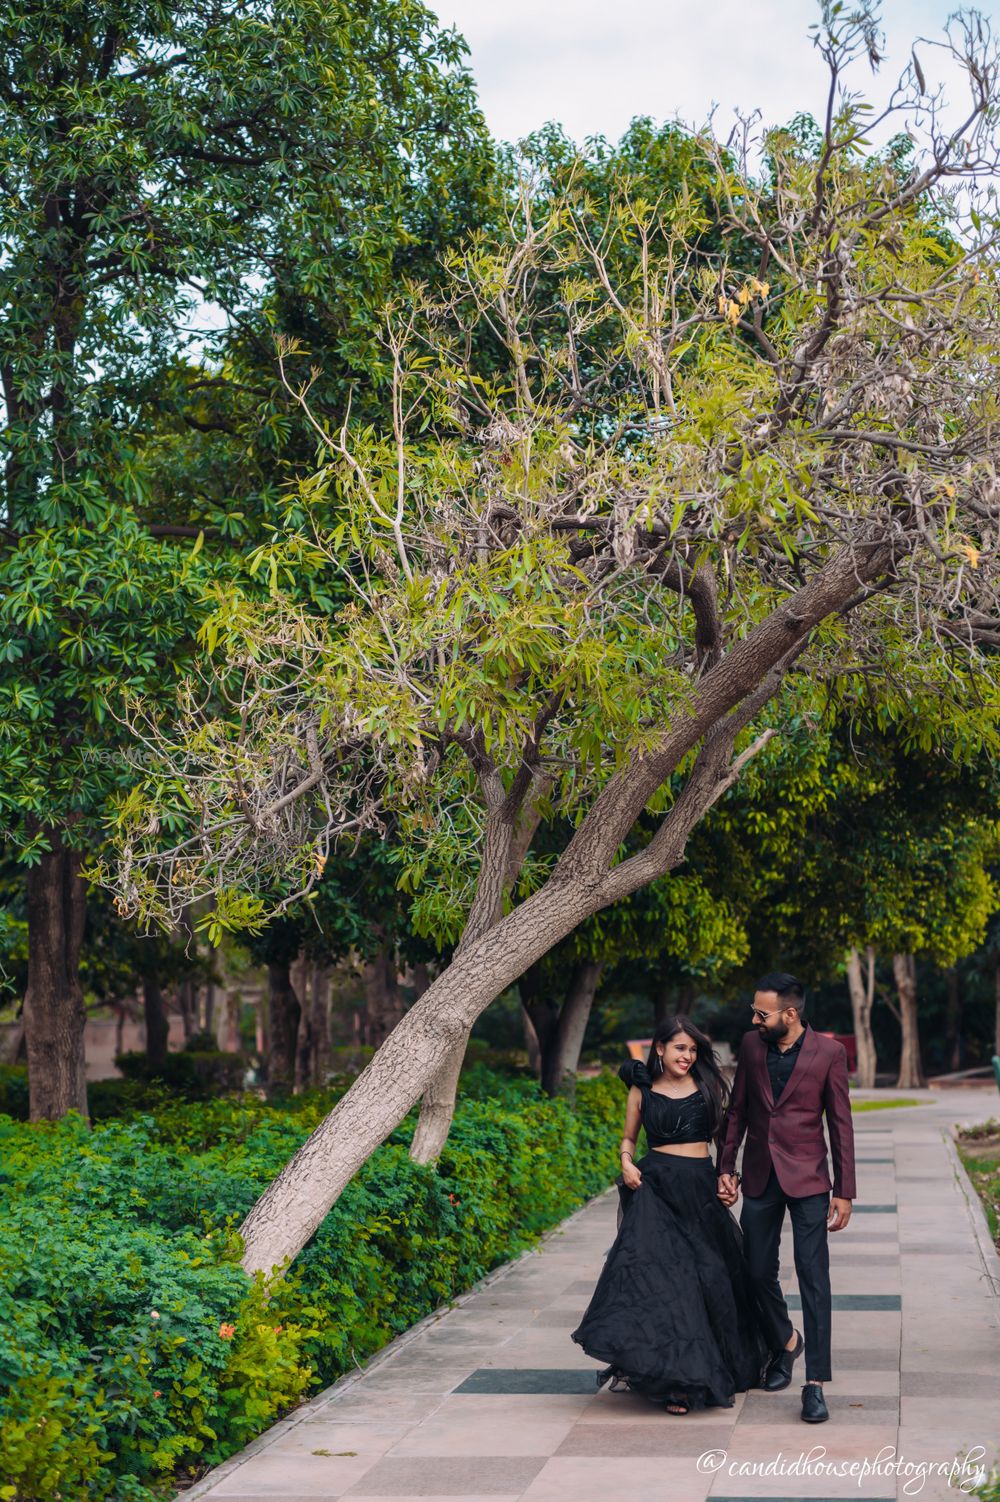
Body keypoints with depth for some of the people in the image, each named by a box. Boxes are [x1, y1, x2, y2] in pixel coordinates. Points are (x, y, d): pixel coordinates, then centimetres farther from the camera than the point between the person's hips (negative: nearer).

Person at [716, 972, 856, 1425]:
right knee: (759, 1272, 10)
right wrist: (725, 1167, 7)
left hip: (807, 1179, -4)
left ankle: (815, 1383, -6)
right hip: (759, 1177, 4)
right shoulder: (751, 1044, 1)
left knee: (813, 1276, -8)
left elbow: (840, 1124, -4)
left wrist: (844, 1192, -5)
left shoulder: (828, 1052, -8)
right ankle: (784, 1343, 38)